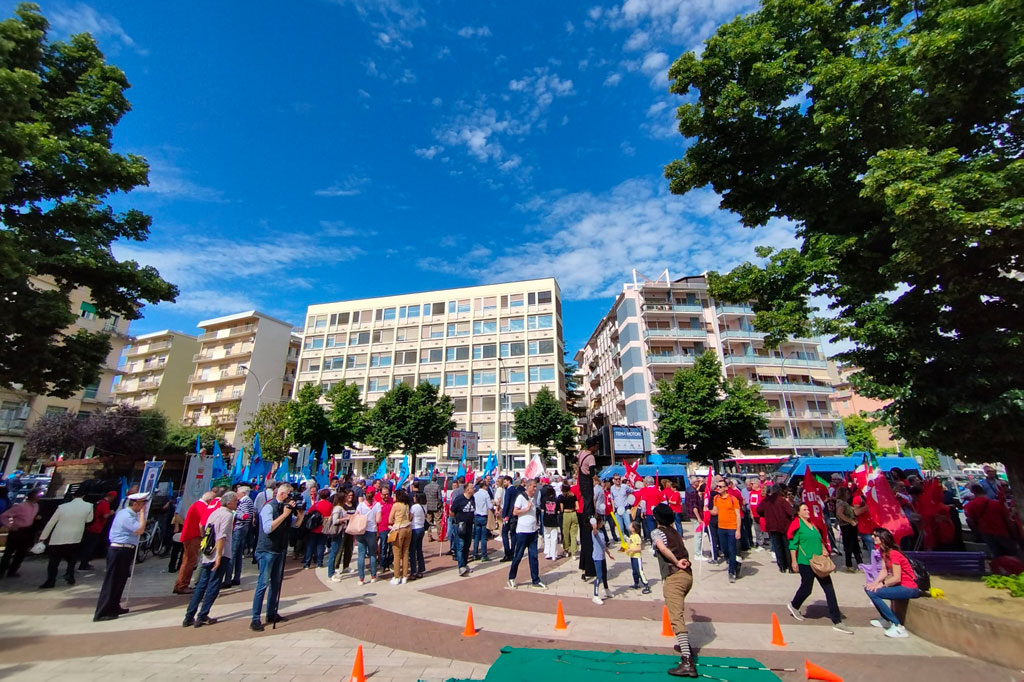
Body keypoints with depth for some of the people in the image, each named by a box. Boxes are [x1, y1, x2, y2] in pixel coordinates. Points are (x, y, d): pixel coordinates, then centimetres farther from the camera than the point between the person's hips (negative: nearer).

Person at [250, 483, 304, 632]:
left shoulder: (287, 507, 4)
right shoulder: (269, 507, -17)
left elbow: (295, 524, 12)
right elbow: (267, 528, -29)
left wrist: (300, 514, -8)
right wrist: (284, 514, -30)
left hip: (280, 550, 8)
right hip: (267, 550, -8)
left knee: (276, 583, 14)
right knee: (263, 584, -4)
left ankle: (271, 613, 25)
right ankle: (255, 619, 4)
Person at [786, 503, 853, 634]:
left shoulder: (812, 524, 10)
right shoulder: (798, 525, -11)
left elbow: (819, 540, 21)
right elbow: (793, 545, -11)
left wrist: (824, 550, 3)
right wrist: (794, 561, -12)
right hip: (805, 563, -7)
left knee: (829, 590, 4)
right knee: (806, 588, 5)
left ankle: (837, 622, 12)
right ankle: (793, 606, 31)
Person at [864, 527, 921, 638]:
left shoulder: (893, 554, -23)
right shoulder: (883, 552, 5)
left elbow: (897, 578, -23)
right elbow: (884, 571, 5)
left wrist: (881, 584, -16)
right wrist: (875, 582, -10)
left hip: (909, 588, -9)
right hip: (900, 585, 9)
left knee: (873, 593, -20)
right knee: (868, 588, 6)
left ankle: (898, 626, -10)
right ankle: (886, 620, 16)